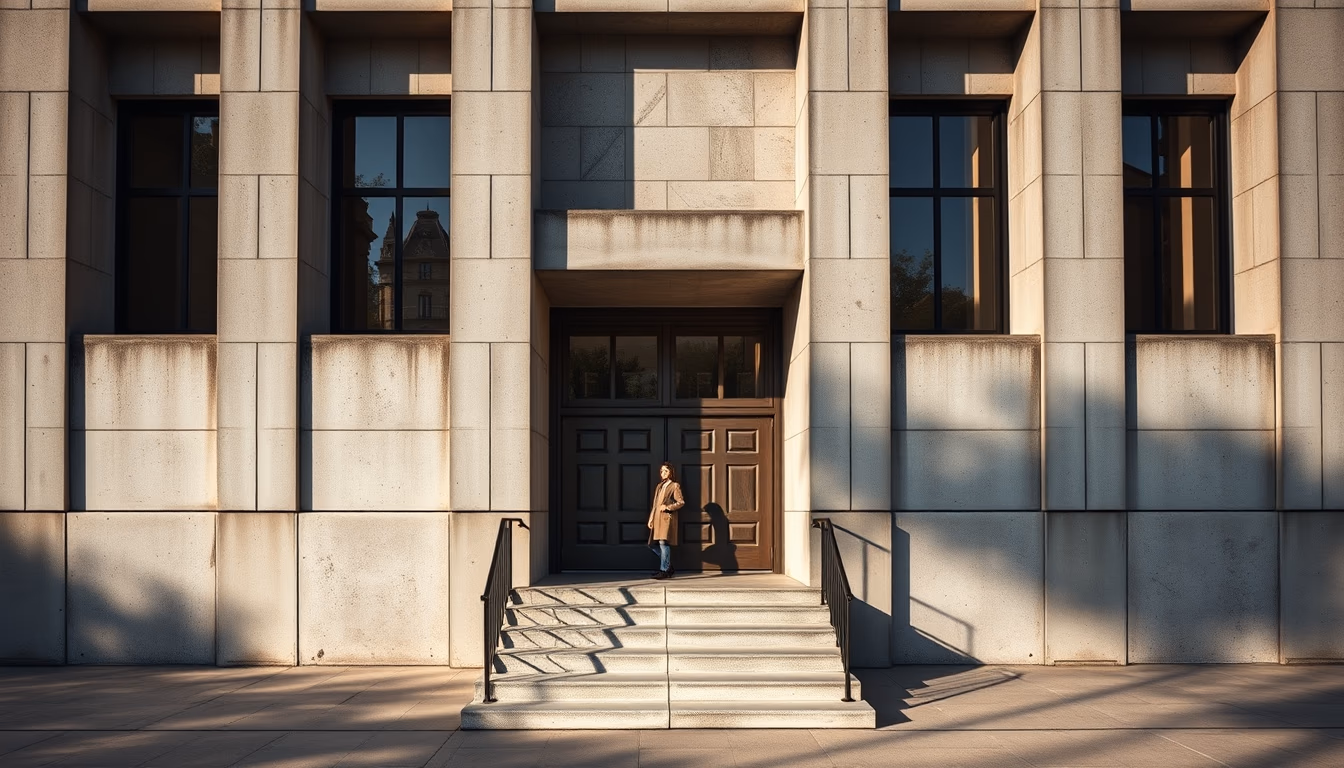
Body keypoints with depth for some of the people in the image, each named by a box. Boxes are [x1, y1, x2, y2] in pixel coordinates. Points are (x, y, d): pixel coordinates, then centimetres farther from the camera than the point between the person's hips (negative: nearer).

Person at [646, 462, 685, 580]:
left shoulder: (675, 486, 2)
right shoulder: (659, 486, 22)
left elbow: (681, 502, -5)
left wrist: (667, 507, -15)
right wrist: (651, 519, 14)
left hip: (666, 518, -8)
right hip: (657, 519, 8)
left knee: (663, 542, -15)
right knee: (652, 544, 6)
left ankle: (664, 570, -11)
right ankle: (668, 566, 18)